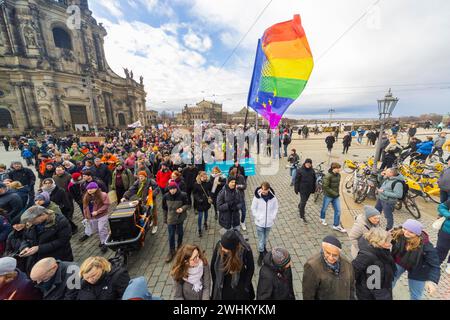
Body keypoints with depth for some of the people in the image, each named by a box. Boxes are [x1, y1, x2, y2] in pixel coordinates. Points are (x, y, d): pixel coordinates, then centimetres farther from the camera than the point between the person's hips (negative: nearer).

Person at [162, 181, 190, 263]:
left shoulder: (183, 195, -20)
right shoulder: (166, 196, -12)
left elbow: (188, 204, -8)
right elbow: (164, 208, 2)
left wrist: (182, 208, -29)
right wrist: (165, 219, 8)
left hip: (180, 217, -1)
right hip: (171, 218, 1)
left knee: (180, 232, 19)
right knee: (171, 235, 9)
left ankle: (180, 245, 47)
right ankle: (172, 251, 29)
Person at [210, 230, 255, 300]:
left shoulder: (245, 250, -30)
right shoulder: (219, 246, -26)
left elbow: (251, 268, -11)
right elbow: (213, 265, -8)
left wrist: (245, 286, -3)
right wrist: (215, 282, 0)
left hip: (239, 285, -1)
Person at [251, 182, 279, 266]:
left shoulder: (273, 197, -14)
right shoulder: (257, 197, -18)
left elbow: (276, 208, 0)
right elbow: (253, 208, -7)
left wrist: (273, 217, -4)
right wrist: (257, 217, -9)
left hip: (269, 222, 2)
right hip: (259, 222, -2)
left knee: (266, 237, 23)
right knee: (260, 239, 7)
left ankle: (264, 247, 51)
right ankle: (261, 254, 30)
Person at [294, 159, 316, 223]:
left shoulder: (312, 171, 1)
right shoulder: (300, 170, -13)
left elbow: (314, 180, 10)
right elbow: (297, 180, -9)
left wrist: (313, 189, 11)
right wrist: (296, 189, -8)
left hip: (309, 189, 5)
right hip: (302, 189, -5)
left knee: (304, 200, 20)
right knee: (303, 202, -3)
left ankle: (299, 207, 49)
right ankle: (302, 216, 8)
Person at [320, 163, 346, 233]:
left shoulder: (338, 175, 0)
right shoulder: (328, 176, -22)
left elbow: (338, 184, 13)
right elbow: (326, 187, -21)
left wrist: (337, 193, 6)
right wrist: (334, 193, -18)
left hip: (336, 196, 6)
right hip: (328, 196, -6)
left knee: (338, 210, 6)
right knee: (324, 208, 14)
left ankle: (336, 225, 19)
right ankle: (322, 218, 42)